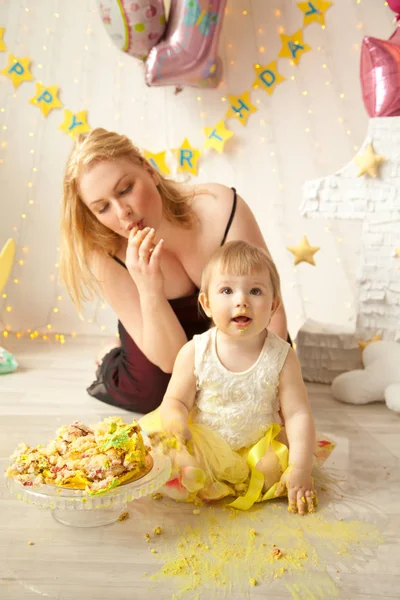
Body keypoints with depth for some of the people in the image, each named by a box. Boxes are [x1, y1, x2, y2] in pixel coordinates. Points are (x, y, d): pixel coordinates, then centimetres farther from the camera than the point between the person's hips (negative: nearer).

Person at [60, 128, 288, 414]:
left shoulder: (223, 210, -35)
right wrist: (150, 292, -48)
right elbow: (169, 360, -30)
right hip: (160, 330, 0)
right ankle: (112, 364, 10)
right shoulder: (108, 254, -28)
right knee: (148, 391, -25)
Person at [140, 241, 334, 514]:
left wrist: (300, 469, -21)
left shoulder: (282, 356, -9)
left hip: (257, 448, 1)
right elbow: (176, 401, -5)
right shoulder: (194, 353, -9)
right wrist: (177, 428, -29)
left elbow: (298, 414, -10)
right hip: (203, 447, -1)